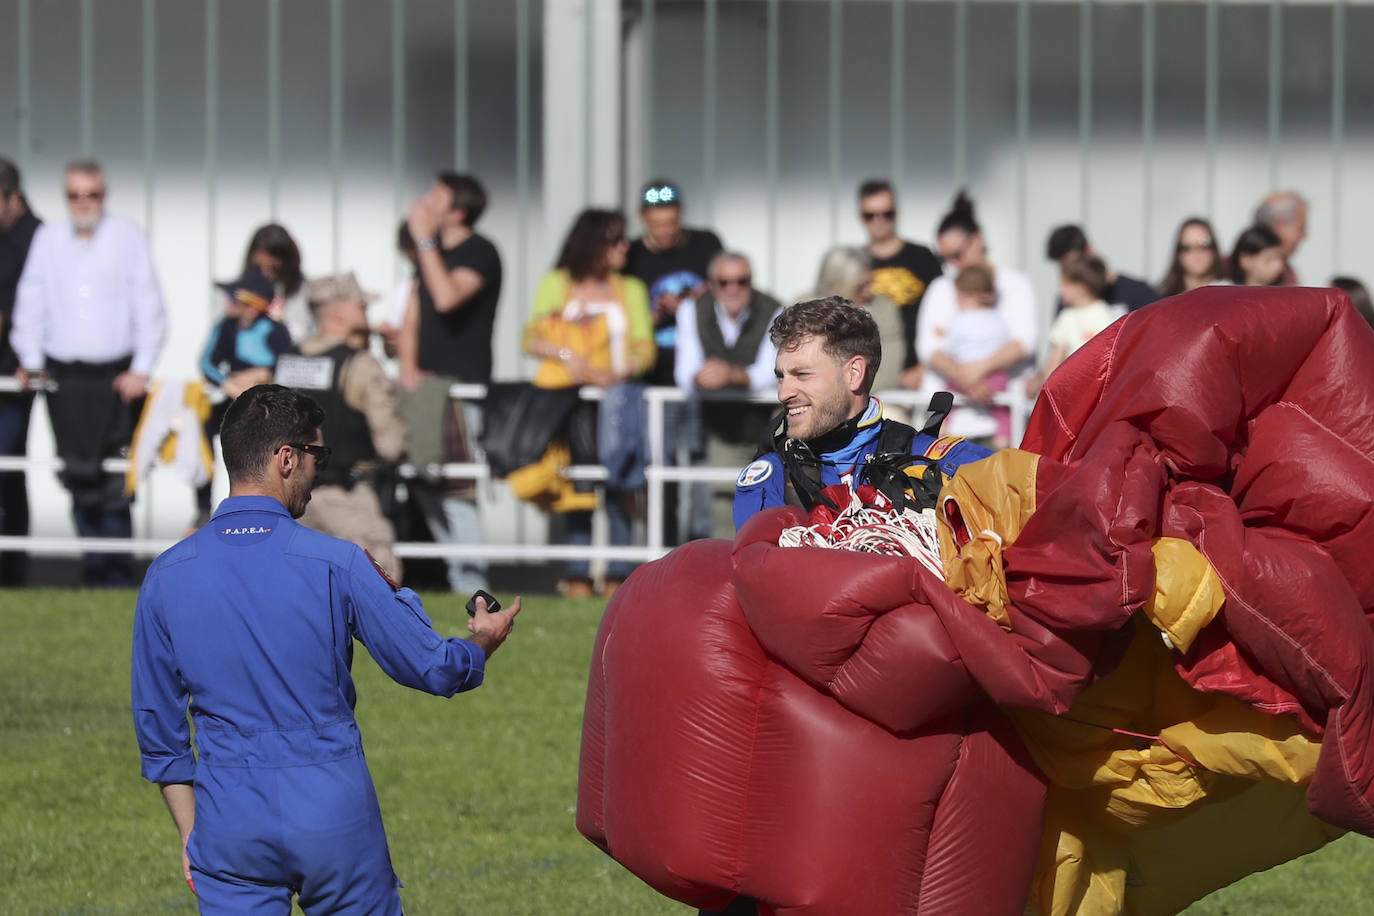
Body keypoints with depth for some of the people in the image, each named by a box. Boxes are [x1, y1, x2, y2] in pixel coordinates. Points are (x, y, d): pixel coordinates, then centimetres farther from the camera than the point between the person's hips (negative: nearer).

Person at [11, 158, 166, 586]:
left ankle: (118, 574, -1)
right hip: (63, 375, 3)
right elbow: (30, 302, 16)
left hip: (115, 377, -3)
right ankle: (94, 572, 9)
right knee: (80, 482, 2)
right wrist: (30, 360, 6)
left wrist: (141, 369, -4)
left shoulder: (127, 237, 4)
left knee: (115, 485, -7)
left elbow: (148, 306, 3)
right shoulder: (48, 238, 12)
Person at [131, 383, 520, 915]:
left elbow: (158, 729, 6)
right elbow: (431, 668, -1)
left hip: (229, 825, 2)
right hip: (334, 811, -2)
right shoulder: (335, 564, -9)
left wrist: (189, 832, 14)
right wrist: (482, 645, 22)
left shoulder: (166, 577, 0)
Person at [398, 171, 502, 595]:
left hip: (464, 385, -8)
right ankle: (456, 568, 9)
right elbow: (412, 319, 19)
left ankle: (470, 579, -12)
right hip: (425, 385, 8)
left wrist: (425, 240, -18)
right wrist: (408, 366, 3)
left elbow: (447, 297, -25)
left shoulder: (480, 253, -7)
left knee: (457, 488, -13)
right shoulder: (432, 252, 17)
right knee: (424, 485, 3)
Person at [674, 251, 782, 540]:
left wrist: (732, 375, -40)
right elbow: (684, 372, -9)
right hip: (716, 427, 1)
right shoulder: (693, 311, -1)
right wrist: (698, 378, -34)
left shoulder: (773, 314, -9)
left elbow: (768, 374, -20)